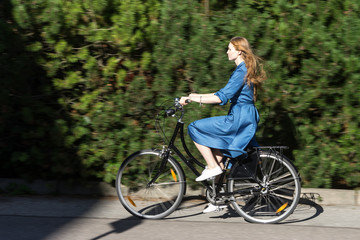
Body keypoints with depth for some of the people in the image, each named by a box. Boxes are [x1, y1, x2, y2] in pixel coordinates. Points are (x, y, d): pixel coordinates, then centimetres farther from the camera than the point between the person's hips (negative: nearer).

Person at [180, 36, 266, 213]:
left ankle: (212, 167, -6)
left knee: (195, 128, -9)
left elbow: (221, 97, -23)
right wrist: (198, 96, 18)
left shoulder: (241, 72, -14)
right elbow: (225, 93, 24)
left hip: (239, 119, -10)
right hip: (245, 119, 10)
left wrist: (192, 99, -21)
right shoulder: (245, 69, 18)